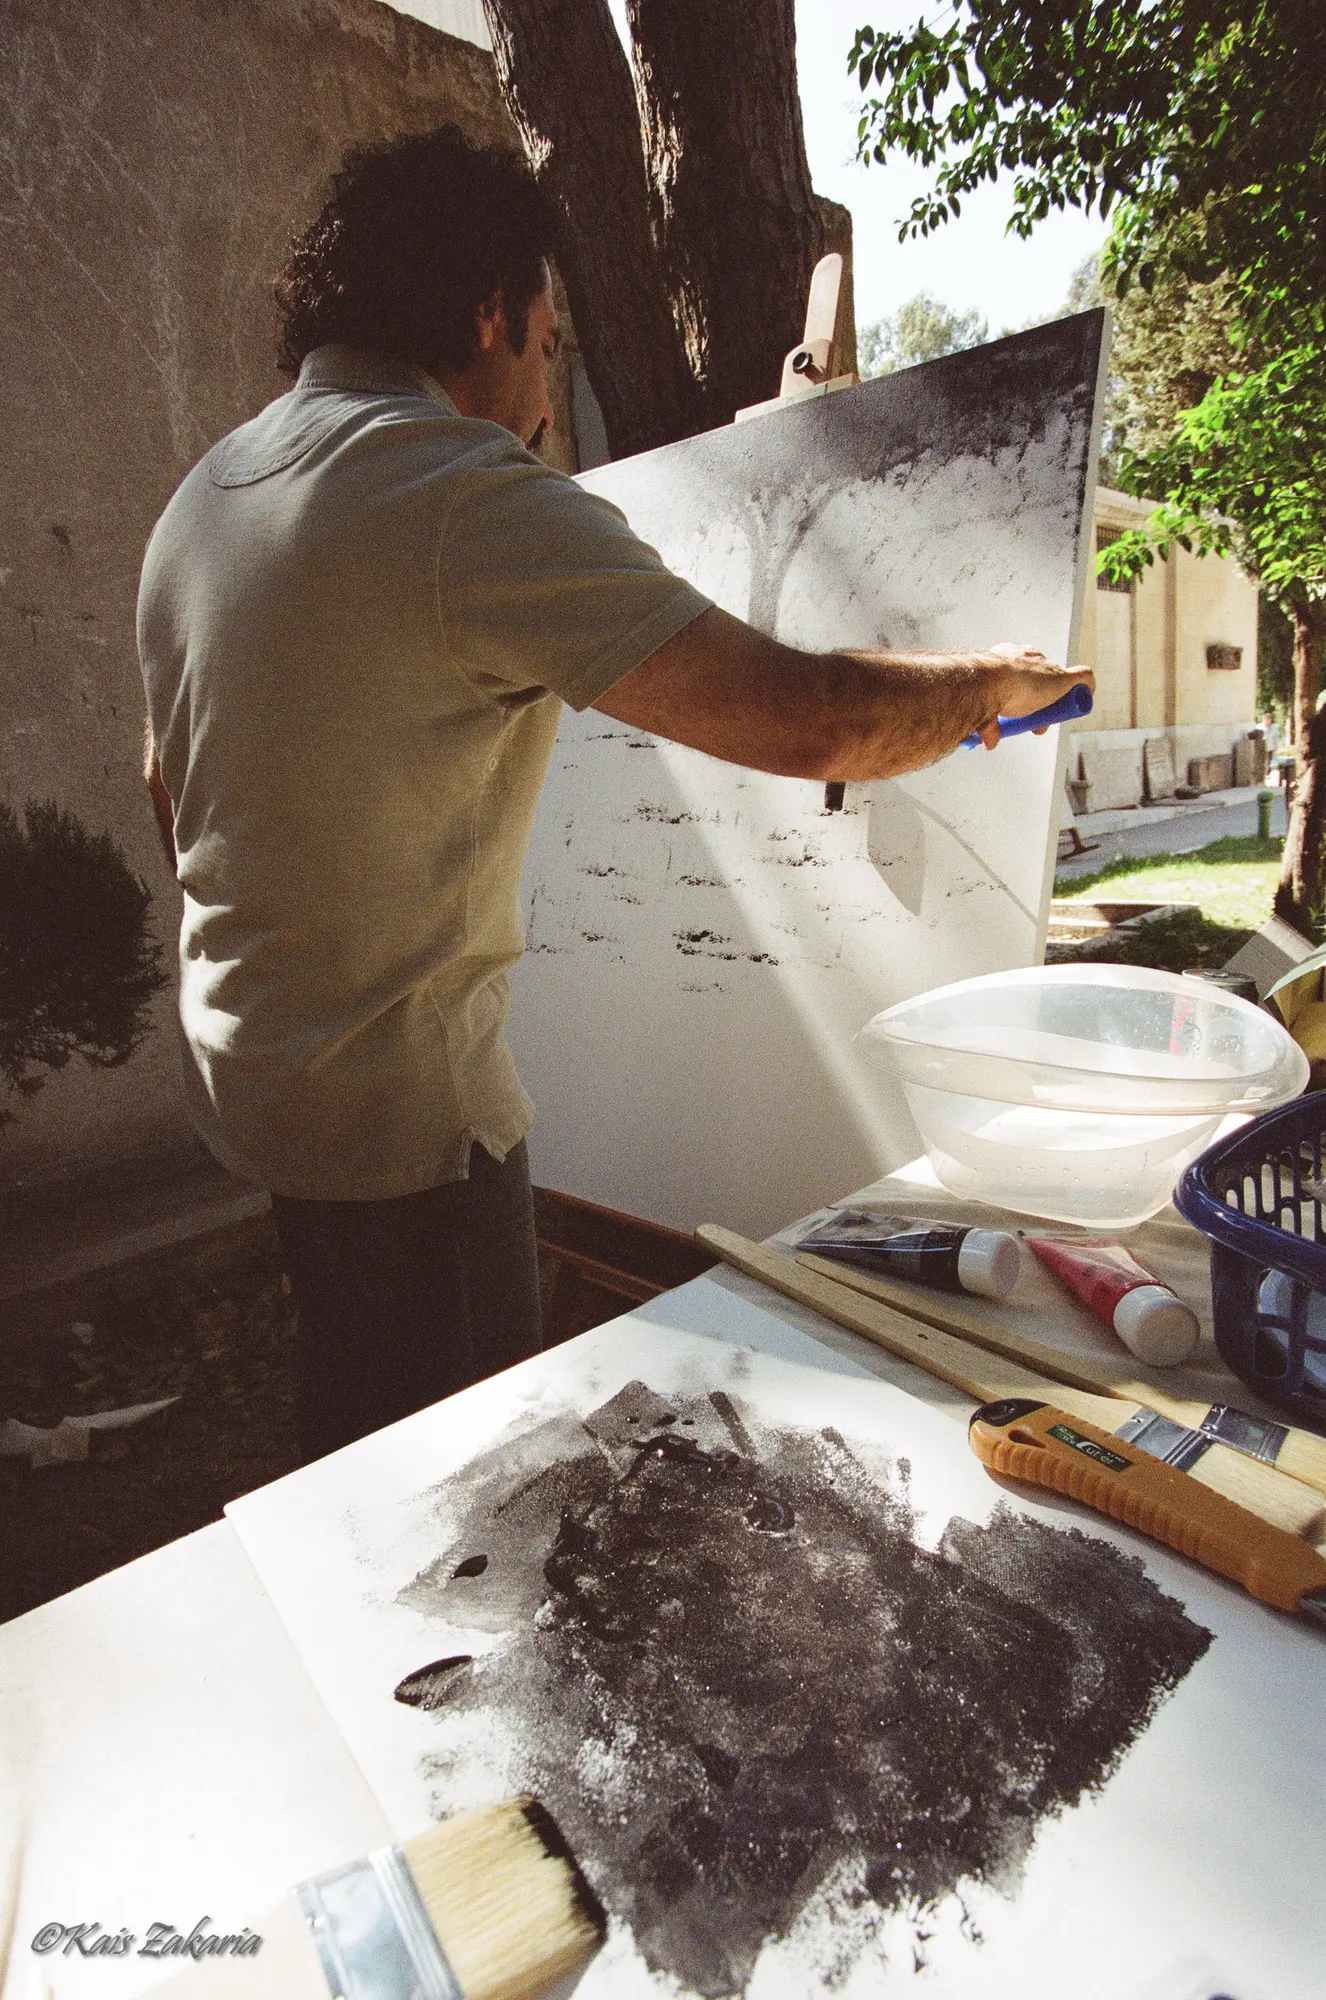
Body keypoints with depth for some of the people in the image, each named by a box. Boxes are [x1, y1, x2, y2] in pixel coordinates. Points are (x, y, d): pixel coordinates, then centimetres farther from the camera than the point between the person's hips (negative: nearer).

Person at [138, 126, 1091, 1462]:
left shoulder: (199, 495, 9)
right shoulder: (468, 500, -20)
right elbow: (806, 720, -26)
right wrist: (990, 684, -5)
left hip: (242, 1064, 9)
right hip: (398, 1102, -9)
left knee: (359, 1445, 27)